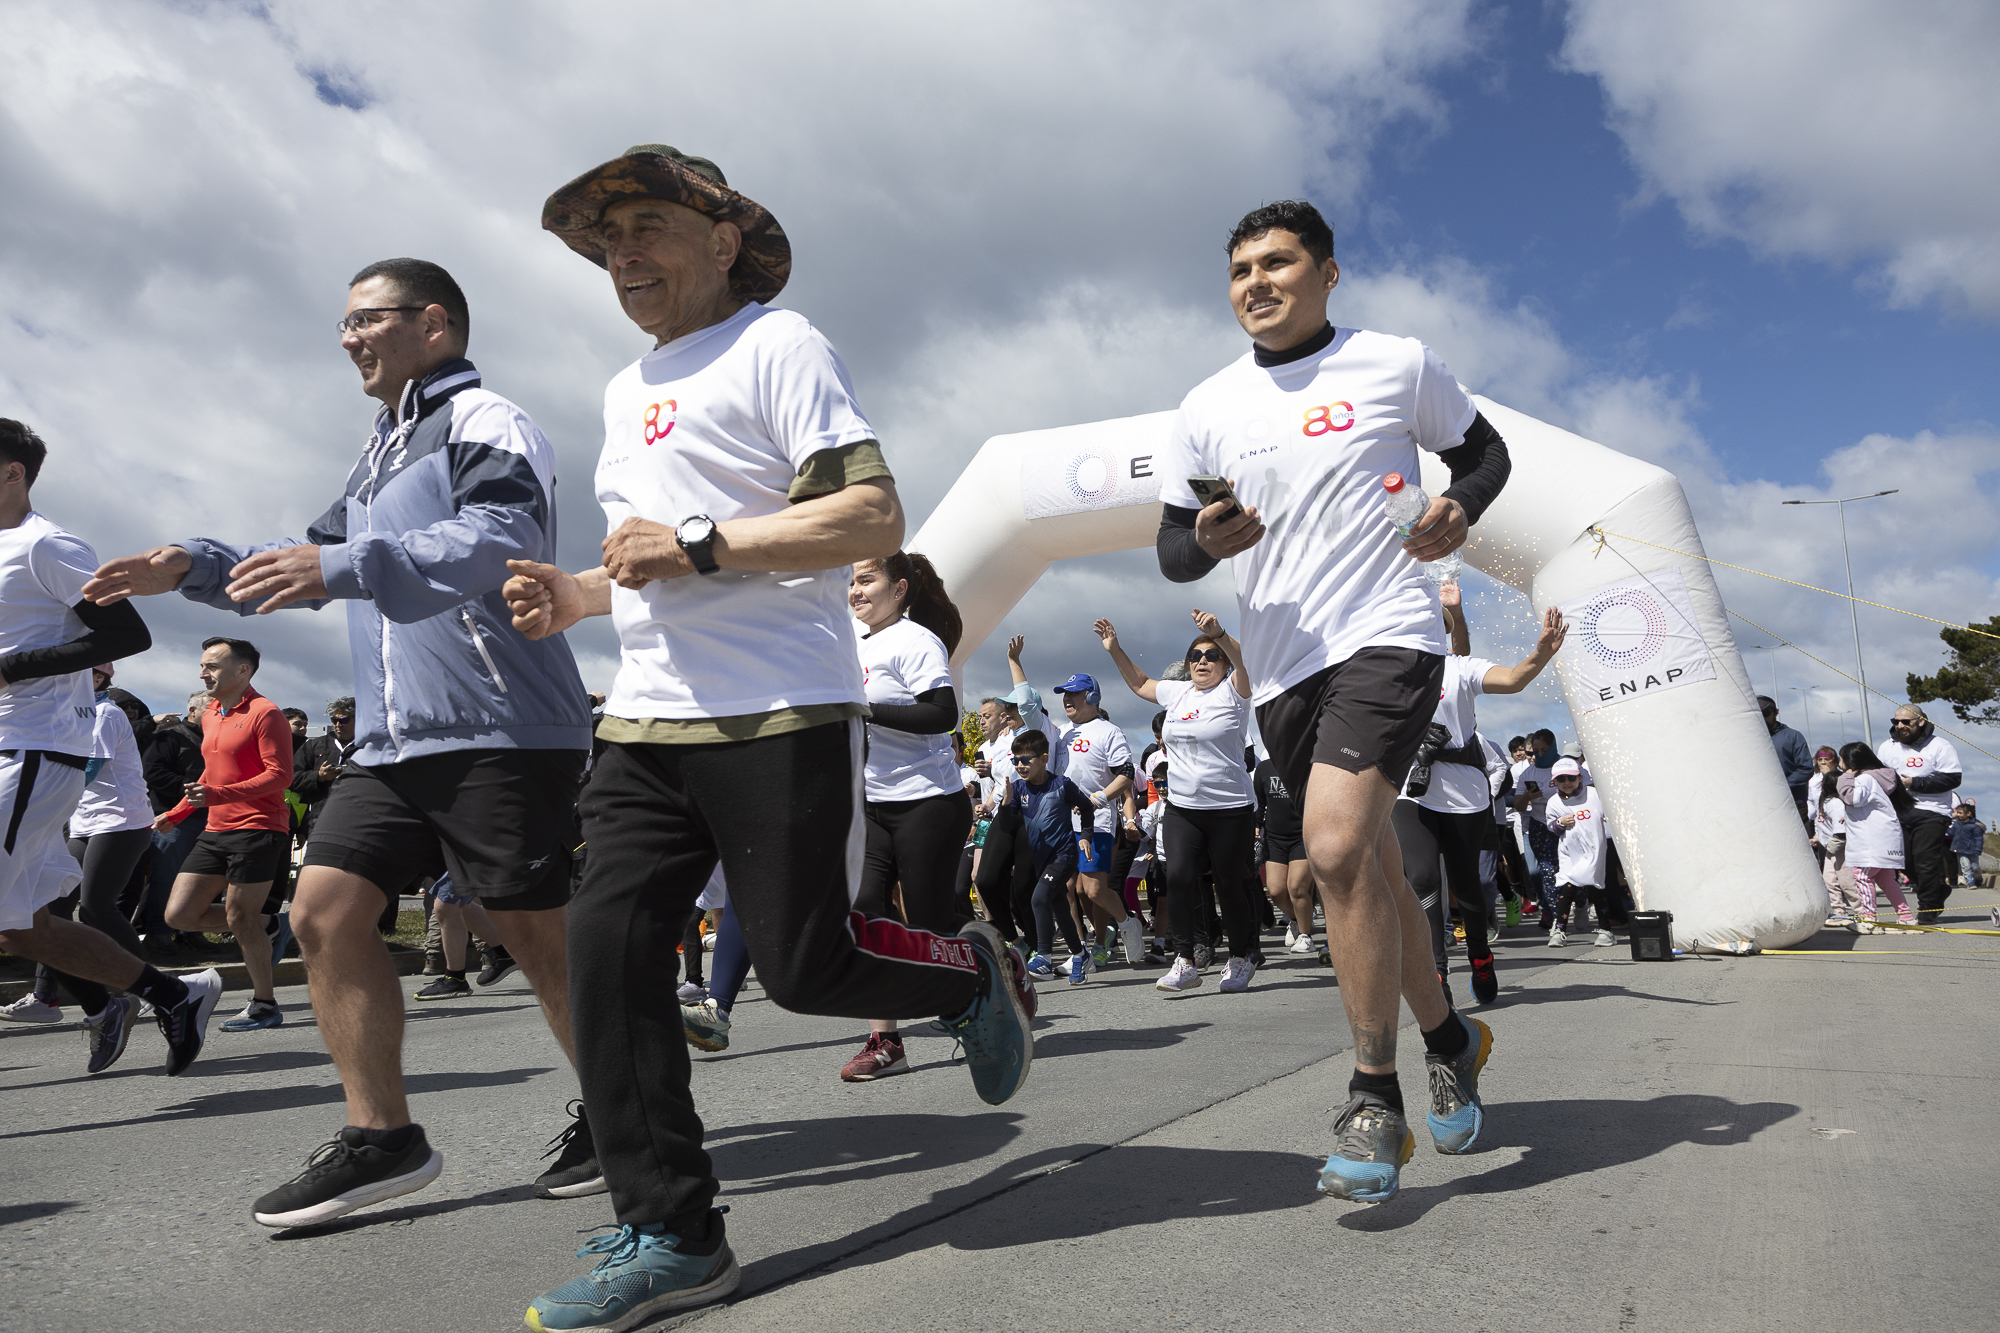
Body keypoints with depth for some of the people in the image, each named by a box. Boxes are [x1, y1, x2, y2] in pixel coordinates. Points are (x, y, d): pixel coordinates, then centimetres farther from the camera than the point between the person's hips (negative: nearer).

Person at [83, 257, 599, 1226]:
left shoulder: (483, 423, -4)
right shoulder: (382, 452, 25)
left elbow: (497, 541, -23)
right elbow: (311, 567, 33)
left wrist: (342, 566, -33)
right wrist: (194, 567, 19)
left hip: (497, 732, -9)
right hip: (392, 742, 9)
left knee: (538, 935, -4)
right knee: (325, 912, 1)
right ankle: (381, 1136, 11)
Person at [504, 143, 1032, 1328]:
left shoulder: (775, 343, -2)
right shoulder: (626, 391, 24)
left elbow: (876, 519, -14)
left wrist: (698, 546, -18)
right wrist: (581, 597, 13)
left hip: (778, 718, -7)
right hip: (648, 724, 8)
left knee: (807, 967, -6)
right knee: (608, 953, -3)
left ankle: (978, 970, 26)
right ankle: (671, 1238, 8)